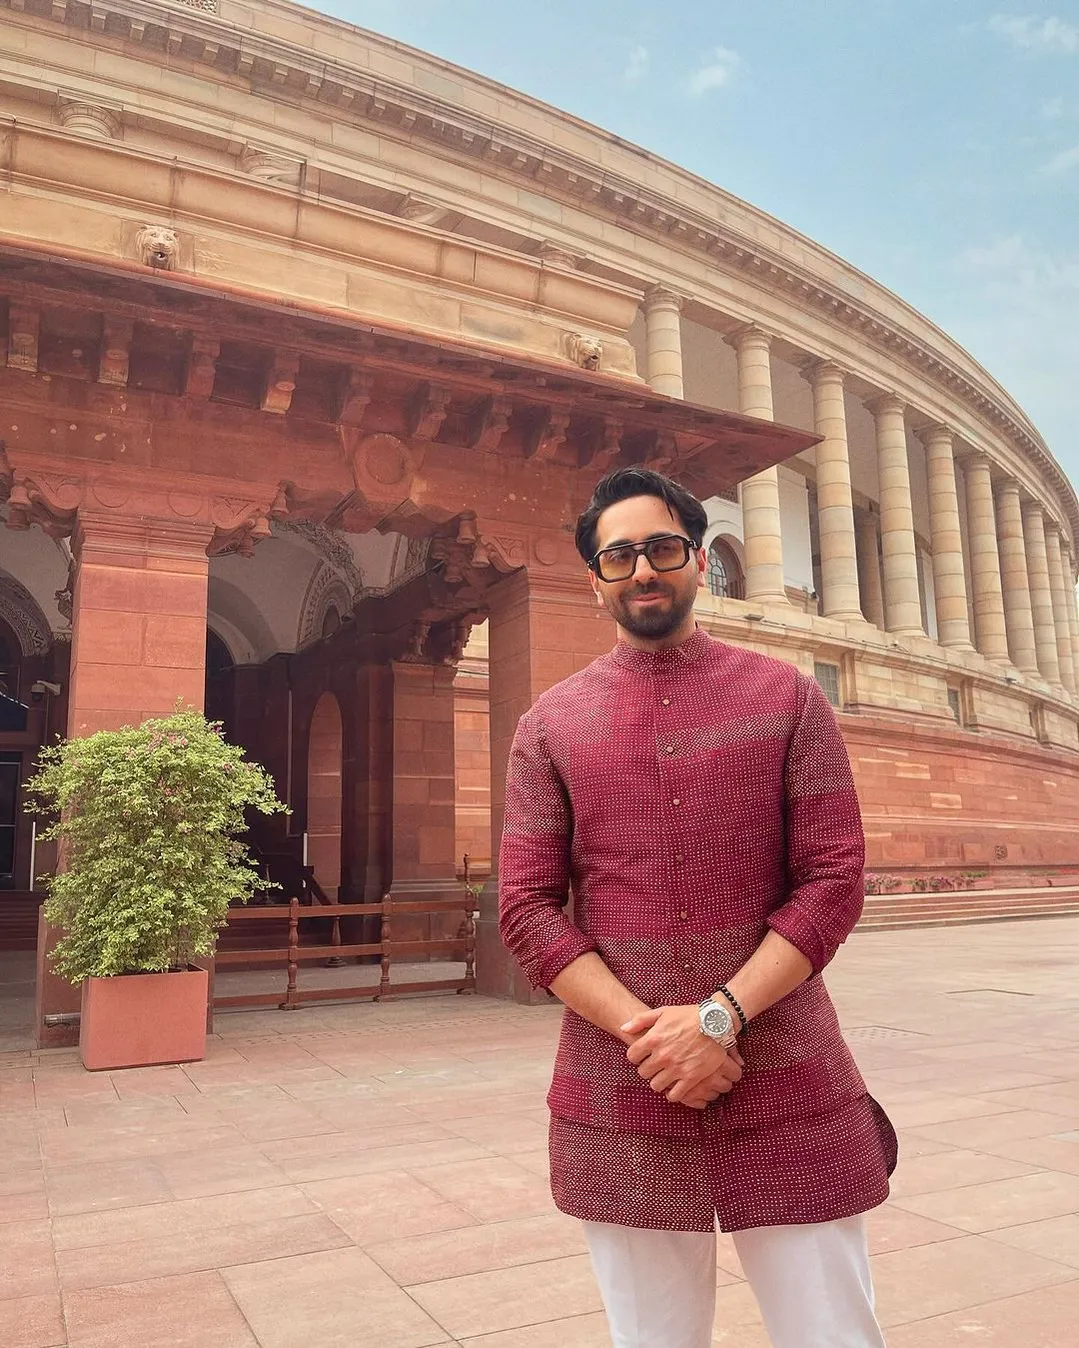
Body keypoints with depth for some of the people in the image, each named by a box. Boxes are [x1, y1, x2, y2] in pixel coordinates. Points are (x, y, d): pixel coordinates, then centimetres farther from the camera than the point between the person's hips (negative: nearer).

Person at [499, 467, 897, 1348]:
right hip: (616, 1092, 1)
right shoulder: (550, 725, 4)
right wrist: (642, 1032, -13)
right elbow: (526, 906, -1)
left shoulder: (788, 698, 3)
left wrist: (719, 1018, -15)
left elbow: (835, 879, -4)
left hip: (790, 1085, 0)